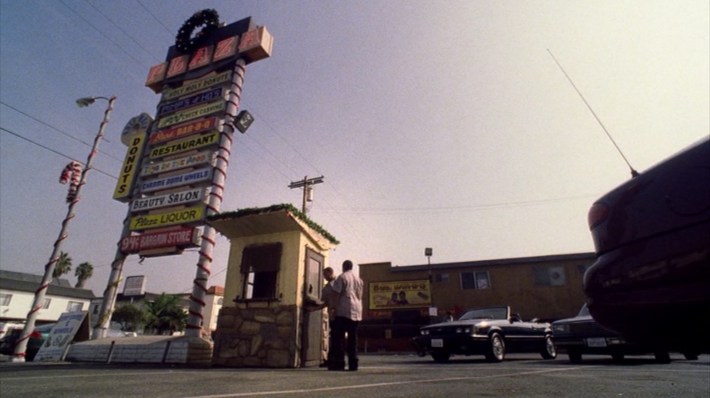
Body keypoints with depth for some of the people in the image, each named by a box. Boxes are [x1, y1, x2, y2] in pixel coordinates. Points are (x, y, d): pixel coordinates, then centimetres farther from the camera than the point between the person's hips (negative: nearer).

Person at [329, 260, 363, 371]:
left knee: (339, 338, -3)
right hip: (356, 312, 6)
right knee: (353, 338, 9)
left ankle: (338, 363, -6)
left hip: (344, 311, -6)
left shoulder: (342, 277, -2)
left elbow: (336, 294, -9)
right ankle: (353, 364, 8)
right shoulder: (359, 279, 18)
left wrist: (334, 308, -5)